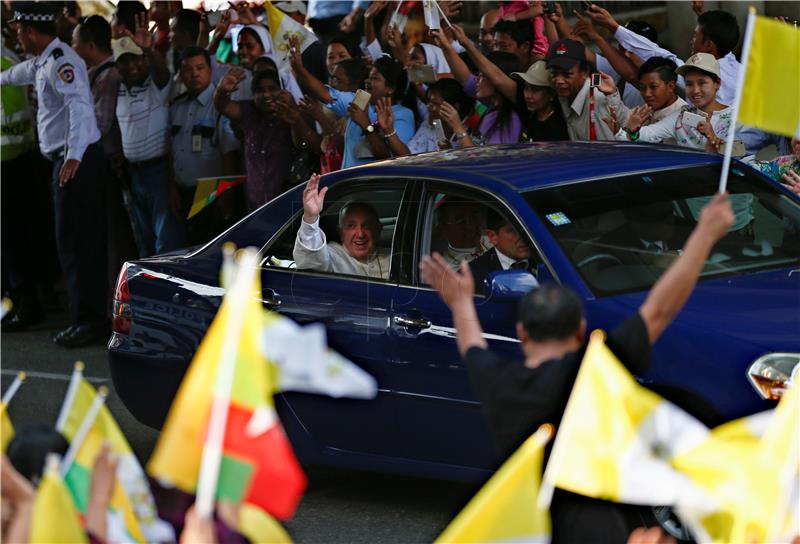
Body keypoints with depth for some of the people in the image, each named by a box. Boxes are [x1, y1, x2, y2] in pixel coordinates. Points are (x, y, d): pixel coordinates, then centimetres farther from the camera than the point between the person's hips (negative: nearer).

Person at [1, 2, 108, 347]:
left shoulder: (60, 61, -15)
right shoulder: (42, 62, 16)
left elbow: (79, 105, -28)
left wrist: (74, 156, -38)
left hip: (77, 160, -10)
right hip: (68, 159, 10)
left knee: (74, 241, -9)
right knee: (84, 240, 10)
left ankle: (88, 320, -7)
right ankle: (93, 314, 12)